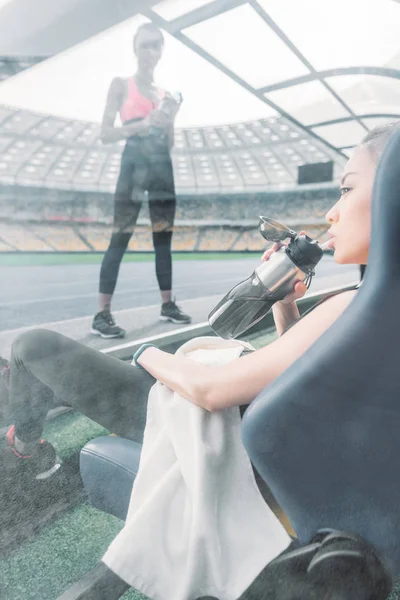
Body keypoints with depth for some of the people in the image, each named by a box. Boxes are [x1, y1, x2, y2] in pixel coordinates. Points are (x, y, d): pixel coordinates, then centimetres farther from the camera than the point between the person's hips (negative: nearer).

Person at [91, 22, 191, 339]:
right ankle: (102, 314, -9)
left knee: (164, 238, 4)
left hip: (162, 166, 6)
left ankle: (167, 304, 12)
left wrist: (171, 119, 2)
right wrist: (143, 124, -14)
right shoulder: (122, 84, 8)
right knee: (120, 238, -11)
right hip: (134, 163, -5)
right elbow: (106, 133, -3)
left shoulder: (165, 93, 20)